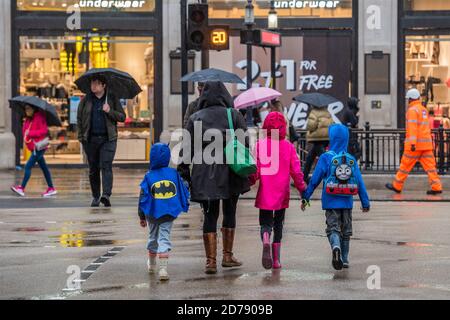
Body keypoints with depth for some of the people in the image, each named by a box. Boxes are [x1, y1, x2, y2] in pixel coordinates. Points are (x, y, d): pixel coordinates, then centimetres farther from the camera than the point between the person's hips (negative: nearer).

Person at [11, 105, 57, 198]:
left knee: (28, 166, -13)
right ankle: (51, 188, 19)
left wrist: (30, 133, -22)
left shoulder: (39, 118, -14)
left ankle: (22, 188, -12)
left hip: (39, 147, -9)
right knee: (43, 167, 13)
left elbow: (44, 131, -20)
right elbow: (25, 130, 22)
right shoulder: (28, 119, 12)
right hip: (34, 147, 9)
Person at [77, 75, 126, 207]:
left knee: (106, 166, -15)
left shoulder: (112, 99, 6)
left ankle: (106, 195, -24)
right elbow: (79, 119, 13)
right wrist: (81, 136, 3)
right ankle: (96, 197, 16)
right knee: (93, 169, 7)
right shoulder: (86, 101, 9)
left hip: (108, 138, -2)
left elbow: (122, 117, 5)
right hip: (91, 139, 2)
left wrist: (110, 111, -12)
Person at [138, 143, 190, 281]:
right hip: (169, 213, 0)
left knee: (153, 237, 20)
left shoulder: (149, 176, -8)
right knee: (164, 239, 1)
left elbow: (143, 197, -4)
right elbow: (183, 192, 3)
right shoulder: (174, 173, -3)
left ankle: (152, 265, 39)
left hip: (152, 213, 0)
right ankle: (163, 269, -14)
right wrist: (184, 206, 19)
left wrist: (142, 217, 4)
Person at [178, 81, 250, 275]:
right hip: (230, 174, 0)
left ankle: (211, 260, -1)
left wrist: (184, 173, 5)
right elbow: (245, 144, -2)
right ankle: (227, 256, 21)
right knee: (229, 213, 15)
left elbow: (187, 149, 1)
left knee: (210, 217, 4)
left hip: (204, 175, 0)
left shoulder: (195, 118, 3)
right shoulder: (234, 115, 2)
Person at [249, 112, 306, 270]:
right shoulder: (289, 146, -2)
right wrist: (302, 188, 11)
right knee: (278, 224, 15)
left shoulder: (260, 145, -5)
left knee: (265, 223, 4)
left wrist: (250, 182, 13)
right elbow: (296, 170, -1)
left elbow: (255, 169, -5)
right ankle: (276, 259, 14)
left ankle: (266, 242, -29)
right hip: (282, 193, 2)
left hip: (265, 193, -1)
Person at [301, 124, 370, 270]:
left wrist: (306, 197, 0)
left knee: (333, 228, -2)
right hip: (347, 202, 3)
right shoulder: (352, 159, 2)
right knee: (346, 230, 16)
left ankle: (336, 247, -32)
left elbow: (315, 180, -7)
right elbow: (360, 182, 2)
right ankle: (345, 260, 21)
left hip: (331, 202, -3)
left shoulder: (326, 158, -7)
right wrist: (365, 202, 9)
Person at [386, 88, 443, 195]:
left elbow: (413, 127, -18)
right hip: (426, 143, 7)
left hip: (415, 144, -7)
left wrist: (412, 142, -24)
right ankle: (437, 187, -7)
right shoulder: (424, 110, 18)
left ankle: (397, 186, 12)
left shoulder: (412, 110, -8)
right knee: (430, 166, 1)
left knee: (405, 165, 3)